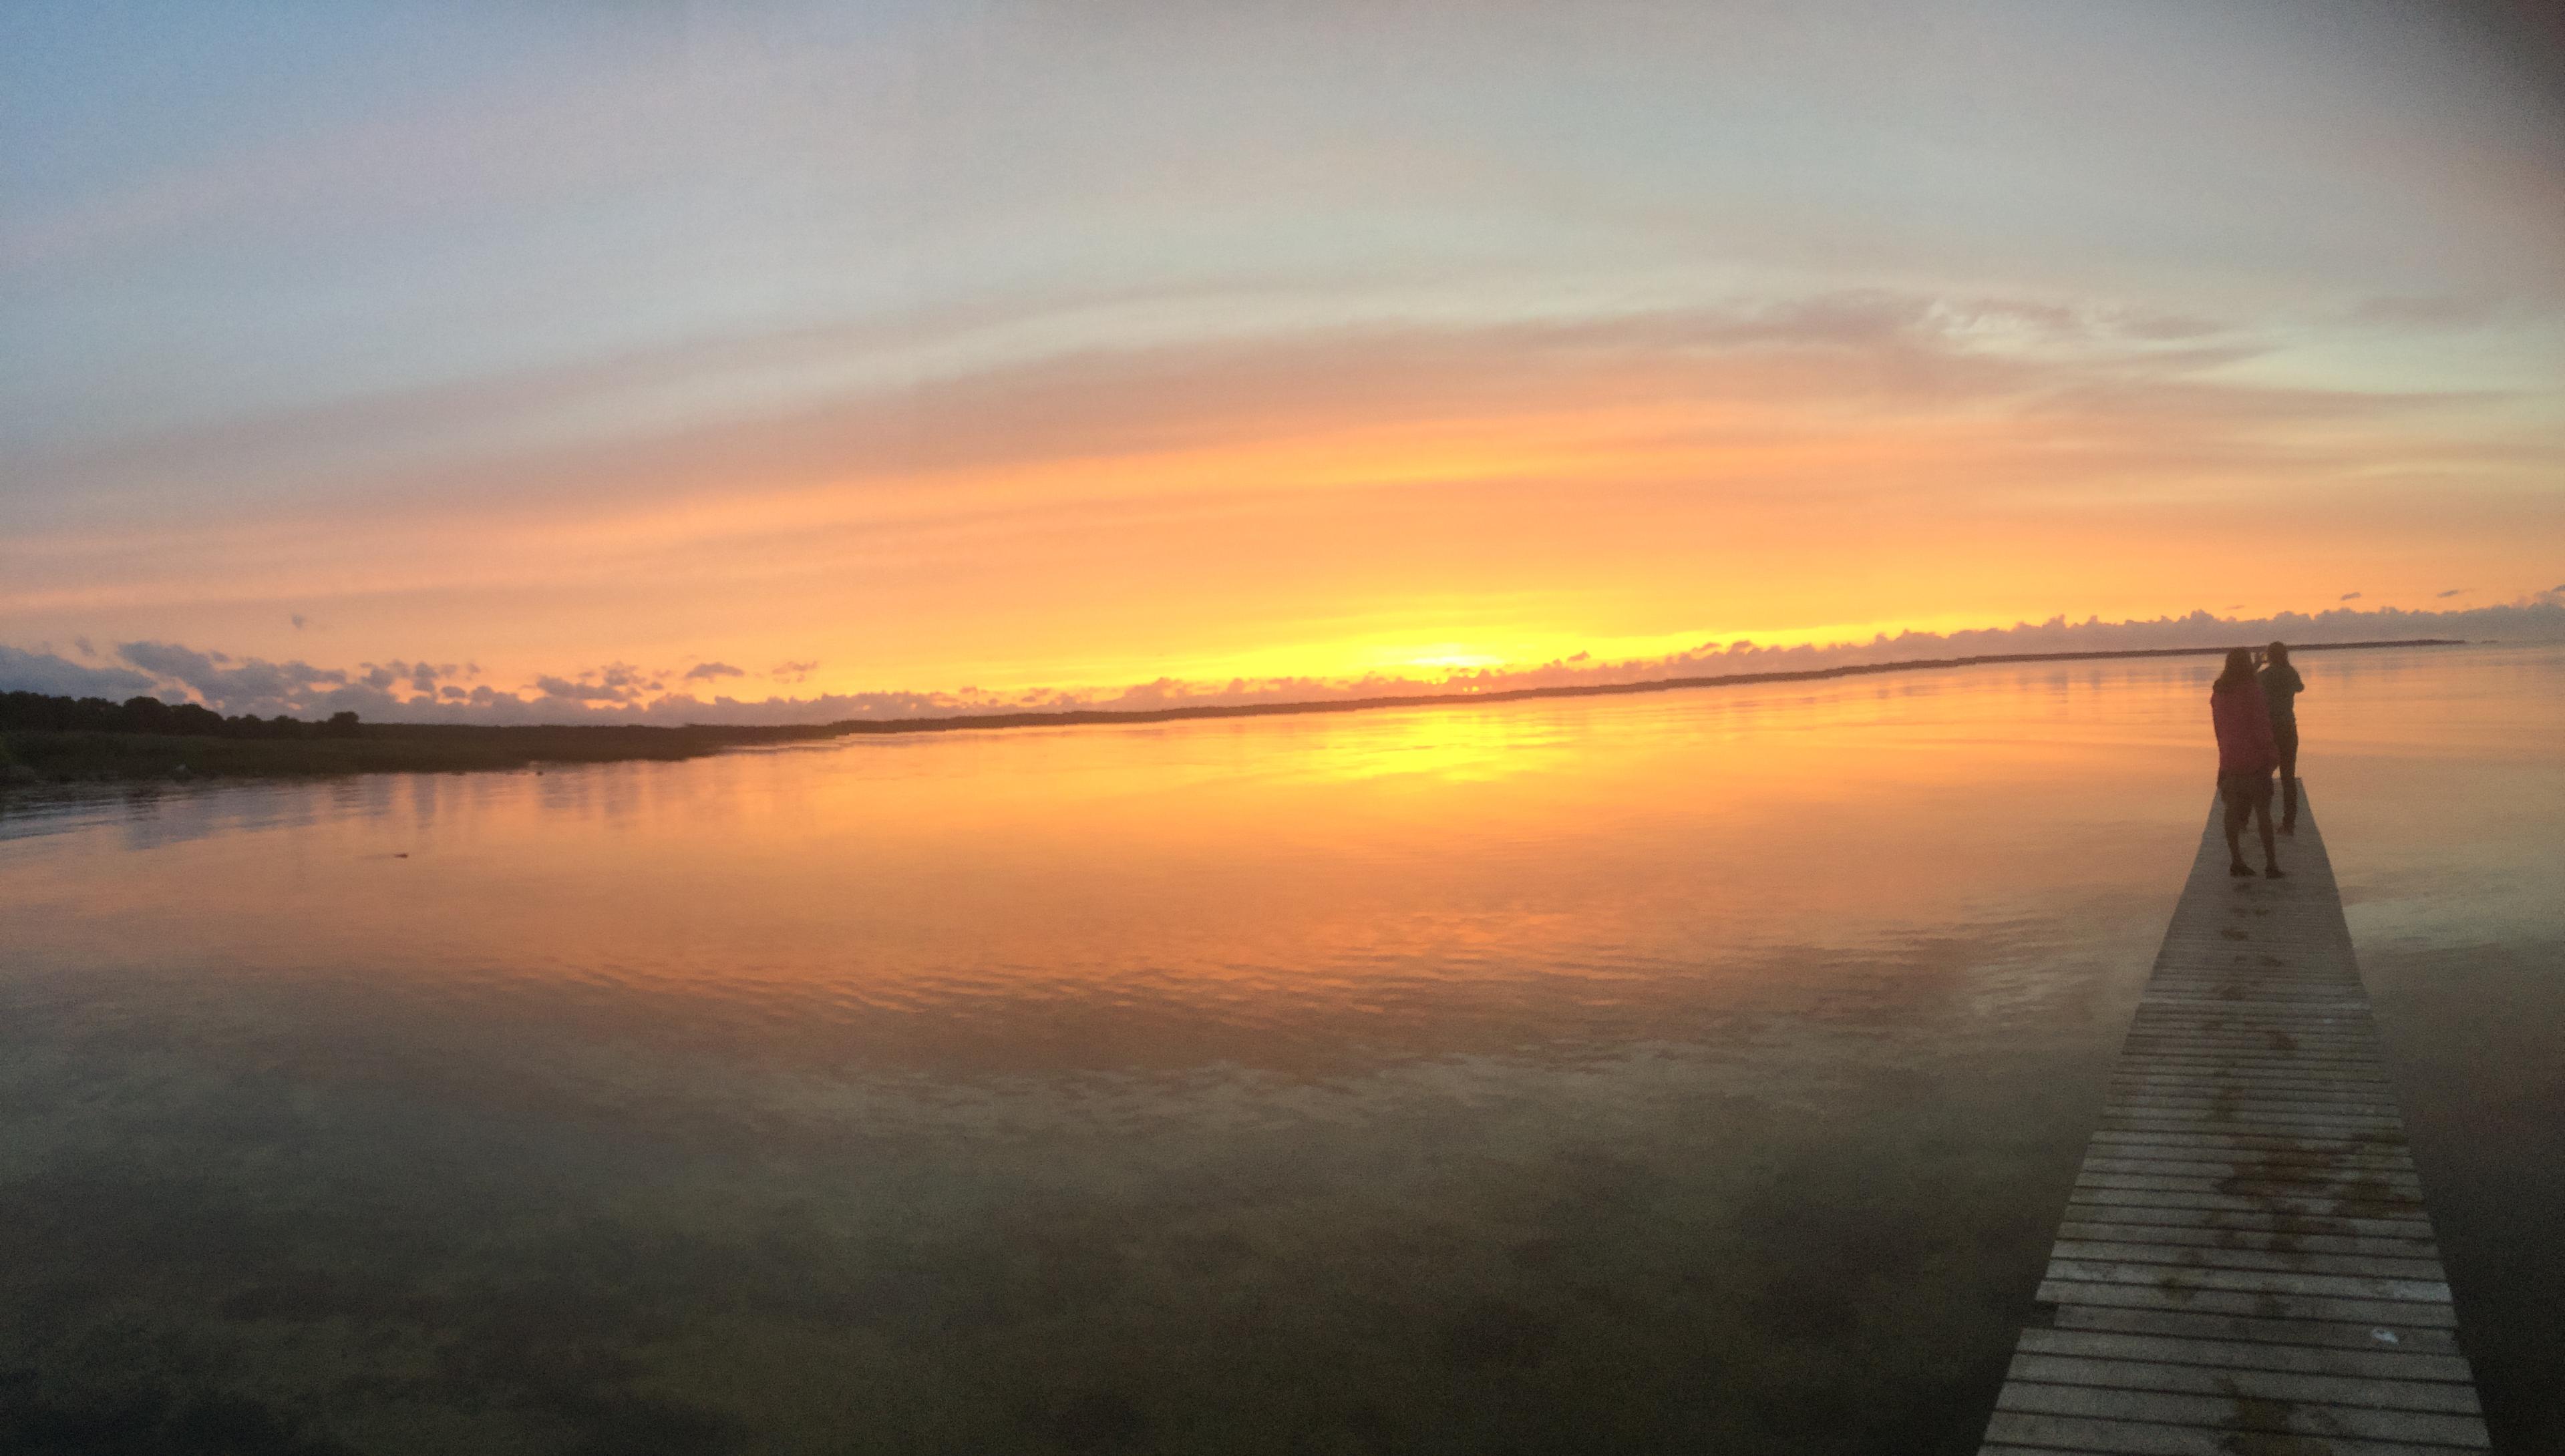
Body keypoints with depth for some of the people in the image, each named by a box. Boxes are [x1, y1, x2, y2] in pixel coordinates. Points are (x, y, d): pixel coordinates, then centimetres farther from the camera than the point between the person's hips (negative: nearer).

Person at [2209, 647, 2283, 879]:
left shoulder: (2218, 692, 6)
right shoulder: (2252, 690, -13)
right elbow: (2261, 726, -15)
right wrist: (2273, 755, -8)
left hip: (2229, 759, 6)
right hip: (2254, 759, -6)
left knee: (2233, 810, 7)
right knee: (2263, 810, 0)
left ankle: (2236, 861, 9)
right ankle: (2271, 863, 0)